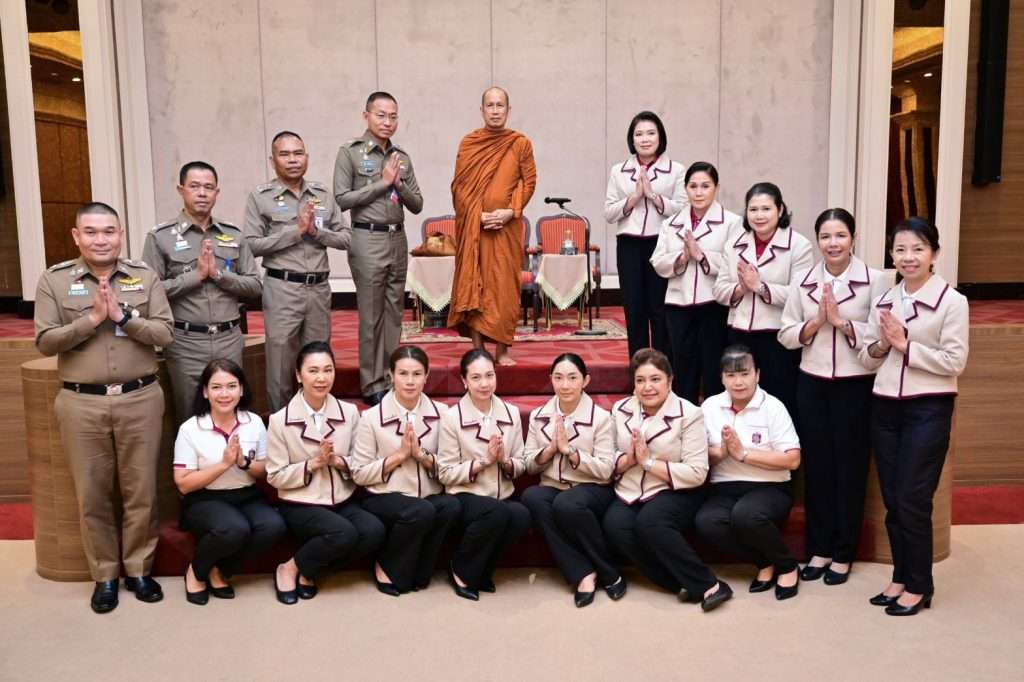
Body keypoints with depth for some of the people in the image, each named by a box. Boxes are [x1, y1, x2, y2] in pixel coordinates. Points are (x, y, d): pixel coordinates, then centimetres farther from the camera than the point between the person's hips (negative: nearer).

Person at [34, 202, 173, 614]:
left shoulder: (145, 277, 4)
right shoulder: (54, 281, 2)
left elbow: (165, 334, -3)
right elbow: (44, 342, -4)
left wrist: (123, 316, -15)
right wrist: (92, 319, -14)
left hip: (141, 400, 0)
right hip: (82, 404, 0)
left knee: (141, 491, 7)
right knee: (93, 494, 9)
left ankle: (139, 569, 24)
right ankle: (104, 575, 24)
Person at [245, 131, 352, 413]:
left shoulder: (322, 194, 9)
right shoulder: (260, 197, -1)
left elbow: (346, 237, 8)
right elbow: (251, 245, -10)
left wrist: (316, 231, -9)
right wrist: (295, 231, -13)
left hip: (319, 288, 4)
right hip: (282, 289, -3)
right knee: (280, 365, 2)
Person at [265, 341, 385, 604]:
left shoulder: (349, 412, 2)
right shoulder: (280, 420, -6)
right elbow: (275, 476, -5)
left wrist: (339, 461, -16)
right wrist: (313, 463, -18)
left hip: (342, 501, 4)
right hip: (300, 505, -4)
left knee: (374, 531, -25)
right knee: (344, 534, -31)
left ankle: (308, 571, -3)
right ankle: (290, 568, -3)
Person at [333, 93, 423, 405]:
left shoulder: (402, 157, 11)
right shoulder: (350, 152, -2)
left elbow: (417, 205, 11)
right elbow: (341, 199, -9)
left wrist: (399, 184, -7)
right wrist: (382, 183, -10)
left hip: (398, 240, 5)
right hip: (368, 240, -5)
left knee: (394, 314, 9)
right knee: (371, 316, 1)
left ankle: (391, 378, 19)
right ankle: (372, 384, 10)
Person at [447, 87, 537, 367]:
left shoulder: (520, 143, 4)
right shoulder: (468, 143, 5)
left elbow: (529, 181, 2)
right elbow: (459, 185, 2)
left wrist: (510, 211, -11)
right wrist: (478, 215, -10)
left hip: (507, 225, 0)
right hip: (472, 225, 1)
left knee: (504, 285, 0)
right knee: (473, 283, 1)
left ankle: (502, 349, 7)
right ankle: (477, 348, 7)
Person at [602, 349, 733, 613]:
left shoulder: (688, 414, -6)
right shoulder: (620, 410, 9)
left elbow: (696, 473, -13)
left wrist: (648, 461, -17)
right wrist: (628, 458, -13)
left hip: (674, 492, -4)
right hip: (630, 493, 4)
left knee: (649, 522, -34)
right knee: (615, 525, -27)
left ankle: (707, 585, -19)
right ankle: (683, 583, -16)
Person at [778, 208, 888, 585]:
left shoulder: (874, 280, -5)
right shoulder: (804, 282, 5)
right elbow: (786, 335, 4)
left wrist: (842, 321, -17)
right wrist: (815, 322, -11)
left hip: (856, 385, -3)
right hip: (812, 383, 3)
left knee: (849, 466, 6)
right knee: (816, 465, 10)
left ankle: (843, 553, 20)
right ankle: (819, 548, 23)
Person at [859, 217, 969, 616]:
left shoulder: (952, 301, -8)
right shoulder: (884, 300, 9)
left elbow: (955, 362, -13)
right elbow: (867, 358, 10)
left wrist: (906, 346, -16)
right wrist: (882, 345, -10)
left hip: (929, 409, -5)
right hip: (885, 406, 6)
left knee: (913, 500, -1)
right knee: (891, 500, 11)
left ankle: (919, 586, 16)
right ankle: (900, 577, 26)